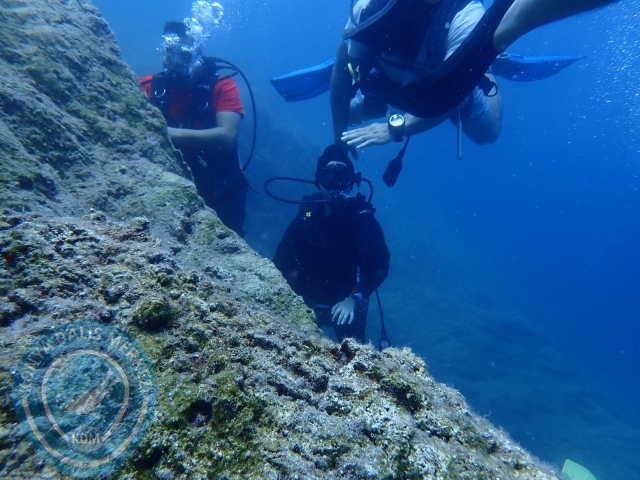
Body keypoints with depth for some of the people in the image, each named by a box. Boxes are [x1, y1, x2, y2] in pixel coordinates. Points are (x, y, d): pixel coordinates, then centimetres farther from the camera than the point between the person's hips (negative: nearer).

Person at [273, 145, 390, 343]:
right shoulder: (306, 216, -8)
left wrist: (355, 298, -27)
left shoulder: (364, 219, -13)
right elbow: (281, 261, -8)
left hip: (349, 305, -1)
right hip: (307, 302, 2)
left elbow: (381, 266, -16)